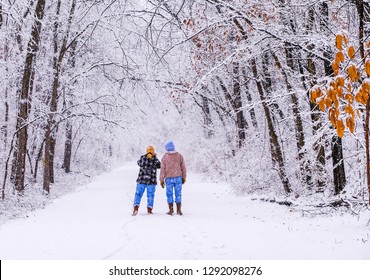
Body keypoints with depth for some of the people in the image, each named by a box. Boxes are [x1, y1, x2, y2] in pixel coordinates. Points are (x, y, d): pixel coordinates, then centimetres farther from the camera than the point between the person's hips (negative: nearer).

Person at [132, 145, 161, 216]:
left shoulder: (142, 158, -1)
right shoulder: (155, 159, -6)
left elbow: (139, 163, 18)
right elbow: (159, 166, 8)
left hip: (141, 180, 1)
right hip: (151, 181, -1)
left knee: (138, 194, 6)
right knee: (150, 195, 10)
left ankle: (136, 208, -7)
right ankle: (149, 210, 9)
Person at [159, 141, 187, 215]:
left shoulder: (164, 157, -5)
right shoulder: (179, 156, 1)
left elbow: (162, 169, -5)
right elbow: (183, 168, 5)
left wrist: (161, 180, 1)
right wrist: (184, 177, 15)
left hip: (169, 178, -1)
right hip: (178, 177, 1)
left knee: (169, 194, 7)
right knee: (178, 194, 6)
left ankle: (171, 210, 8)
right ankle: (178, 210, 5)